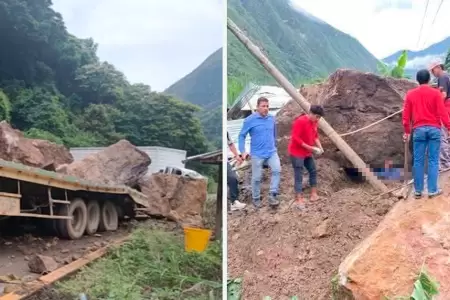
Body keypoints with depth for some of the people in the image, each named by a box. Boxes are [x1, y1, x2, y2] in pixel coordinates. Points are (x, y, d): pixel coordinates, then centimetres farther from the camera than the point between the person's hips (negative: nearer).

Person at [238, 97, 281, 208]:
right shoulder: (250, 120, -11)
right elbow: (242, 136, -6)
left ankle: (272, 195, -8)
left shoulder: (271, 118, 3)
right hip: (257, 154, -3)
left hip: (272, 152, 3)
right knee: (256, 177, 4)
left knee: (277, 170, -18)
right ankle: (256, 198, 23)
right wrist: (243, 151, -14)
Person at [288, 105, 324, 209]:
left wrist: (319, 146, -2)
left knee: (313, 171, 15)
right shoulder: (300, 121, -23)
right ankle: (299, 200, -4)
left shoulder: (314, 122, 4)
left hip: (307, 153, 9)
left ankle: (314, 194, 27)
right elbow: (295, 138, -26)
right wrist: (310, 148, -24)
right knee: (298, 176, -7)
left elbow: (315, 136, 16)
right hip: (297, 153, -9)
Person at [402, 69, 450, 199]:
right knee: (433, 160, 3)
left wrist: (407, 131, 15)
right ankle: (432, 190, 3)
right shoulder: (435, 93, -2)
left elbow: (406, 114, 7)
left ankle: (418, 190, 9)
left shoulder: (410, 94, 4)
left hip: (419, 130, 2)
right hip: (434, 129, -1)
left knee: (418, 161, 6)